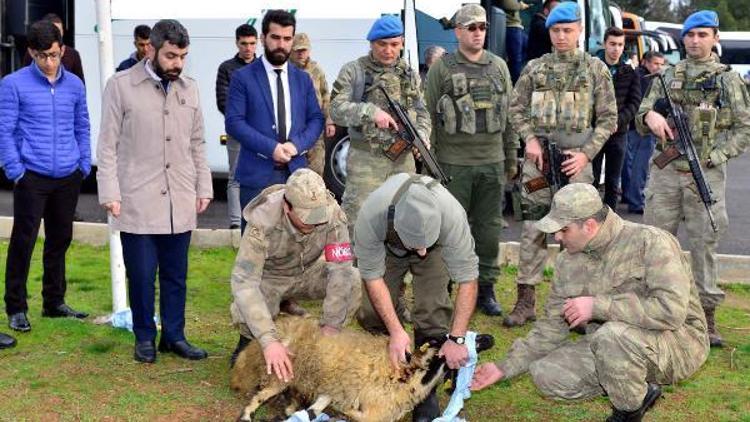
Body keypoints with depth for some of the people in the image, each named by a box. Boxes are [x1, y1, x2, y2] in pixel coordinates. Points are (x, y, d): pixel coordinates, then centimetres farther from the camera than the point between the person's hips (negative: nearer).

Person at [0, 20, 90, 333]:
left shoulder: (74, 85, 8)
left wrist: (84, 166, 8)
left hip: (68, 178, 4)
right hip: (32, 177, -4)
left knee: (60, 240, 14)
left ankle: (54, 302, 27)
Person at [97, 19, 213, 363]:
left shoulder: (189, 88, 10)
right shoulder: (121, 85, -3)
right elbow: (108, 145, -3)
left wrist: (204, 187, 10)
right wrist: (110, 193, -9)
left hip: (180, 202, 4)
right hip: (137, 202, -4)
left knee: (176, 275, 9)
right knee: (141, 275, 3)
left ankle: (174, 336, 21)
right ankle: (145, 337, 18)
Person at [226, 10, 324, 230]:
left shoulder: (303, 79, 13)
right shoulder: (243, 77, 0)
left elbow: (316, 119, 11)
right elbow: (233, 122, -7)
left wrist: (297, 144, -9)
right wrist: (270, 148, -16)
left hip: (295, 171, 4)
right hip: (256, 173, -3)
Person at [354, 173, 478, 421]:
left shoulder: (452, 216, -44)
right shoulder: (370, 215, -42)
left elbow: (467, 279, -35)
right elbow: (372, 276, -29)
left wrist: (456, 339, -37)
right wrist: (396, 331, -32)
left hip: (437, 250, -1)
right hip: (387, 248, 1)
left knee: (433, 312, -20)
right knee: (370, 313, -13)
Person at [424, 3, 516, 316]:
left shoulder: (499, 67, 10)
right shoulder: (441, 69, -1)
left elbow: (509, 115, 14)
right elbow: (428, 117, -1)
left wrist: (511, 159, 12)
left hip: (492, 163, 4)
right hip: (454, 164, -3)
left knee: (489, 229, 9)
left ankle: (486, 288, 20)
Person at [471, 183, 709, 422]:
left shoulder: (650, 242, -19)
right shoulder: (568, 262, 2)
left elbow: (671, 309, -32)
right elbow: (551, 328, 8)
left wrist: (598, 306, -28)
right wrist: (505, 368, 0)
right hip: (612, 346, 7)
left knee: (612, 335, -37)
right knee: (545, 375, -10)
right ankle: (641, 389, 5)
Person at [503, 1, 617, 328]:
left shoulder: (595, 69, 3)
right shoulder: (534, 69, 8)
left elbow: (608, 119, 2)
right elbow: (516, 109, 11)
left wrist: (586, 153, -9)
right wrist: (529, 139, -6)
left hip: (576, 160, -1)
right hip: (537, 158, 1)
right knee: (532, 230, 3)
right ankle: (526, 301, 9)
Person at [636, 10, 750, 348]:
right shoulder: (668, 77, 11)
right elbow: (641, 118, 11)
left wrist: (713, 156, -10)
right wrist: (649, 116, -14)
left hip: (706, 173, -2)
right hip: (665, 171, 2)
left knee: (704, 243, 2)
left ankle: (707, 314, 9)